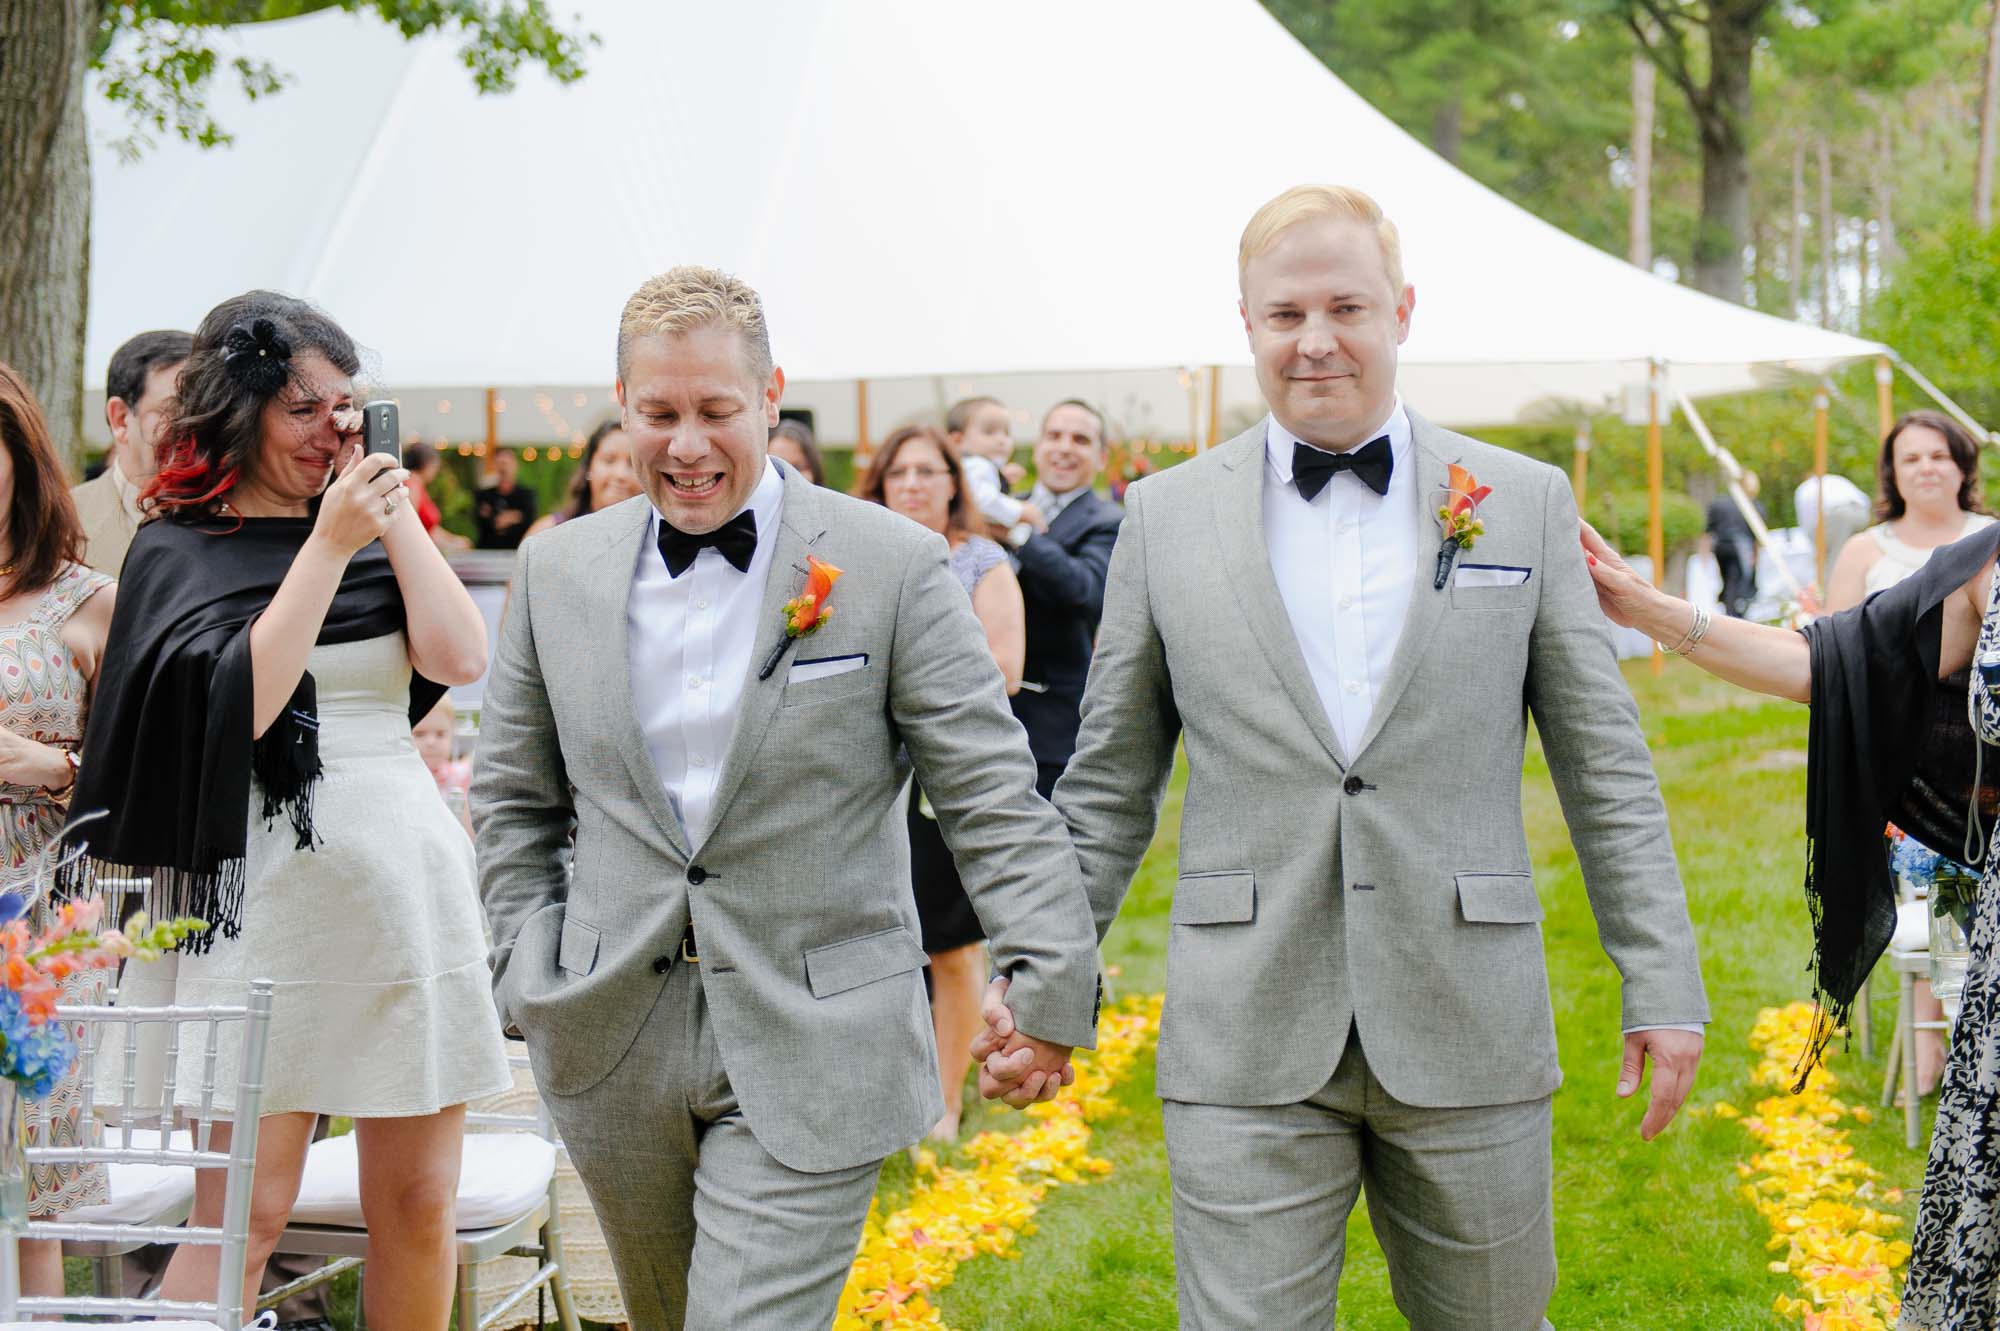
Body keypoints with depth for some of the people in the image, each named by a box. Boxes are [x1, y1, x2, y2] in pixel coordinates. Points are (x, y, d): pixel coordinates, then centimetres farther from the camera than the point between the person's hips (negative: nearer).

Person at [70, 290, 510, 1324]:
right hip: (269, 898, -4)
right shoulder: (178, 551, 1)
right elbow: (243, 699, -13)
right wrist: (329, 546, -14)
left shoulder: (369, 526, 13)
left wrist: (394, 515, 0)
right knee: (244, 1213, -7)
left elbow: (460, 658, 1)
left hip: (407, 881, 5)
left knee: (418, 1205, 6)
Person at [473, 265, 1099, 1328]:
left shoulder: (894, 567, -5)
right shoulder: (557, 569, 6)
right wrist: (530, 977, 5)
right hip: (611, 1048, 4)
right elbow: (513, 801, 14)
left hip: (812, 1052, -4)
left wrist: (1051, 990, -11)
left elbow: (991, 798, -6)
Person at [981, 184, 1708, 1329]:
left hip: (1468, 1038, 1)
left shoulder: (1527, 503, 5)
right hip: (1246, 1054, 0)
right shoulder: (1166, 517, 6)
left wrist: (1663, 982, 2)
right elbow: (1112, 782, 11)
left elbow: (1606, 765, 6)